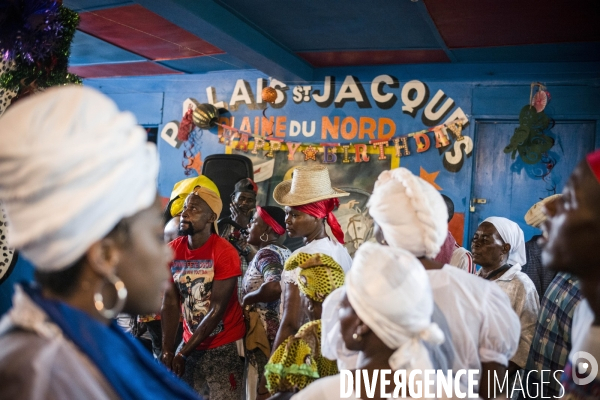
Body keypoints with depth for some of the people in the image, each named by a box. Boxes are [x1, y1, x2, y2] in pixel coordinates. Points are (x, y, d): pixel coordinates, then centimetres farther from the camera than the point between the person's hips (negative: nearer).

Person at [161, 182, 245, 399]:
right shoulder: (172, 250, -2)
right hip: (190, 342, 4)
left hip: (224, 345, -4)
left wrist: (182, 353, -15)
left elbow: (217, 310, -17)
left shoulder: (225, 253, -17)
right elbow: (170, 302, -2)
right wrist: (167, 350, -11)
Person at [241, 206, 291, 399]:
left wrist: (246, 298, -17)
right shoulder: (284, 253, 11)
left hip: (264, 336, -9)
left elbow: (274, 288, -34)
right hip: (281, 333, 9)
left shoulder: (266, 253, -15)